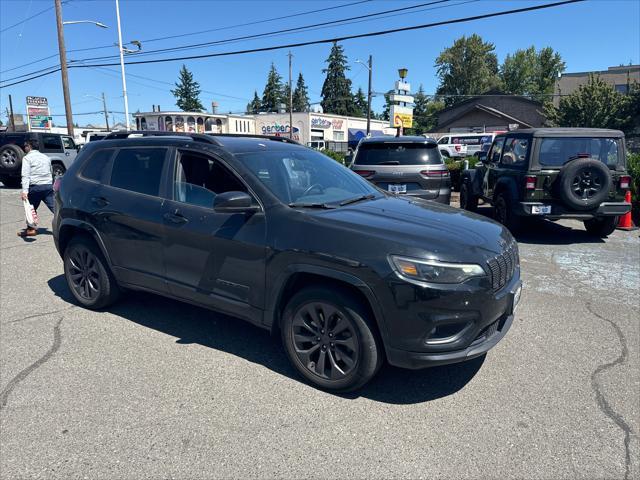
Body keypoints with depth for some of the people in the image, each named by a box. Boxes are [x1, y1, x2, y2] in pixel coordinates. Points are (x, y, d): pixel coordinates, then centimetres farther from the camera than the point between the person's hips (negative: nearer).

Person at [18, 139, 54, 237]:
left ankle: (31, 229, 19)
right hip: (48, 186, 4)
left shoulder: (27, 158, -1)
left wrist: (24, 191, -20)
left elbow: (26, 175, -12)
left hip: (35, 187, -4)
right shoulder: (46, 157, 17)